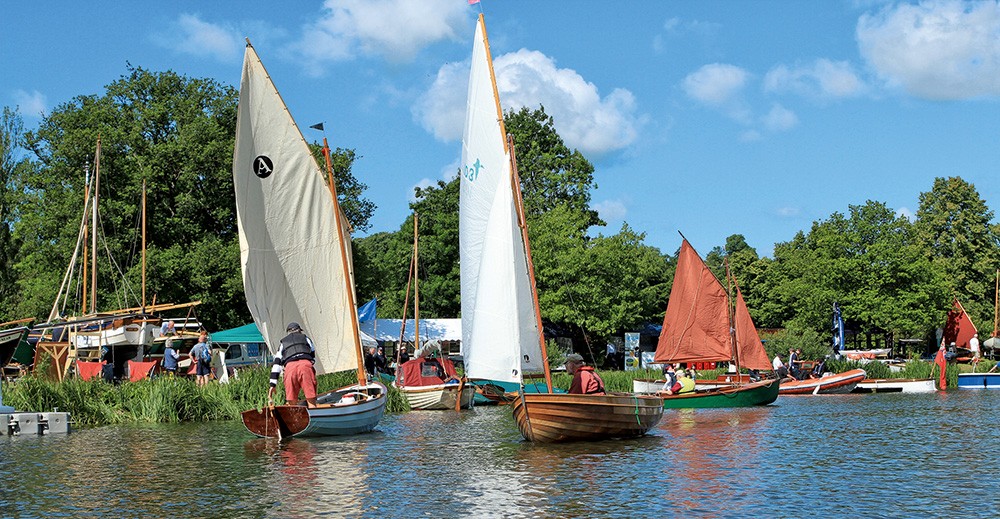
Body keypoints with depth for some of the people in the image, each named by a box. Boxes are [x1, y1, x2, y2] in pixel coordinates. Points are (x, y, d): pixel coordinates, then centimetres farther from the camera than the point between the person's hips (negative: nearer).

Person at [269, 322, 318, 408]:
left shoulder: (283, 343, 32)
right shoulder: (305, 338, 32)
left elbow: (276, 363, 23)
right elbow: (313, 356, 28)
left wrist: (273, 385, 19)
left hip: (289, 366, 1)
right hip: (305, 364, -1)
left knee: (291, 402, 3)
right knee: (311, 401, -3)